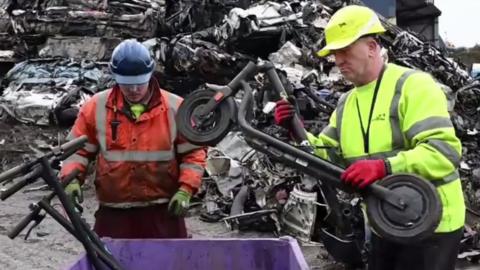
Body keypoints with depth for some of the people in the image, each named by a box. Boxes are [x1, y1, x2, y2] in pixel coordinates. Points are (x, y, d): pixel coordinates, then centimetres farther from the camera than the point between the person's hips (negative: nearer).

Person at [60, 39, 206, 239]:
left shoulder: (175, 108, -2)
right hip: (113, 214, 1)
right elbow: (78, 149, 7)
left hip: (164, 212, 0)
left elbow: (193, 152, 3)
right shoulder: (96, 107, 0)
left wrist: (185, 190, -8)